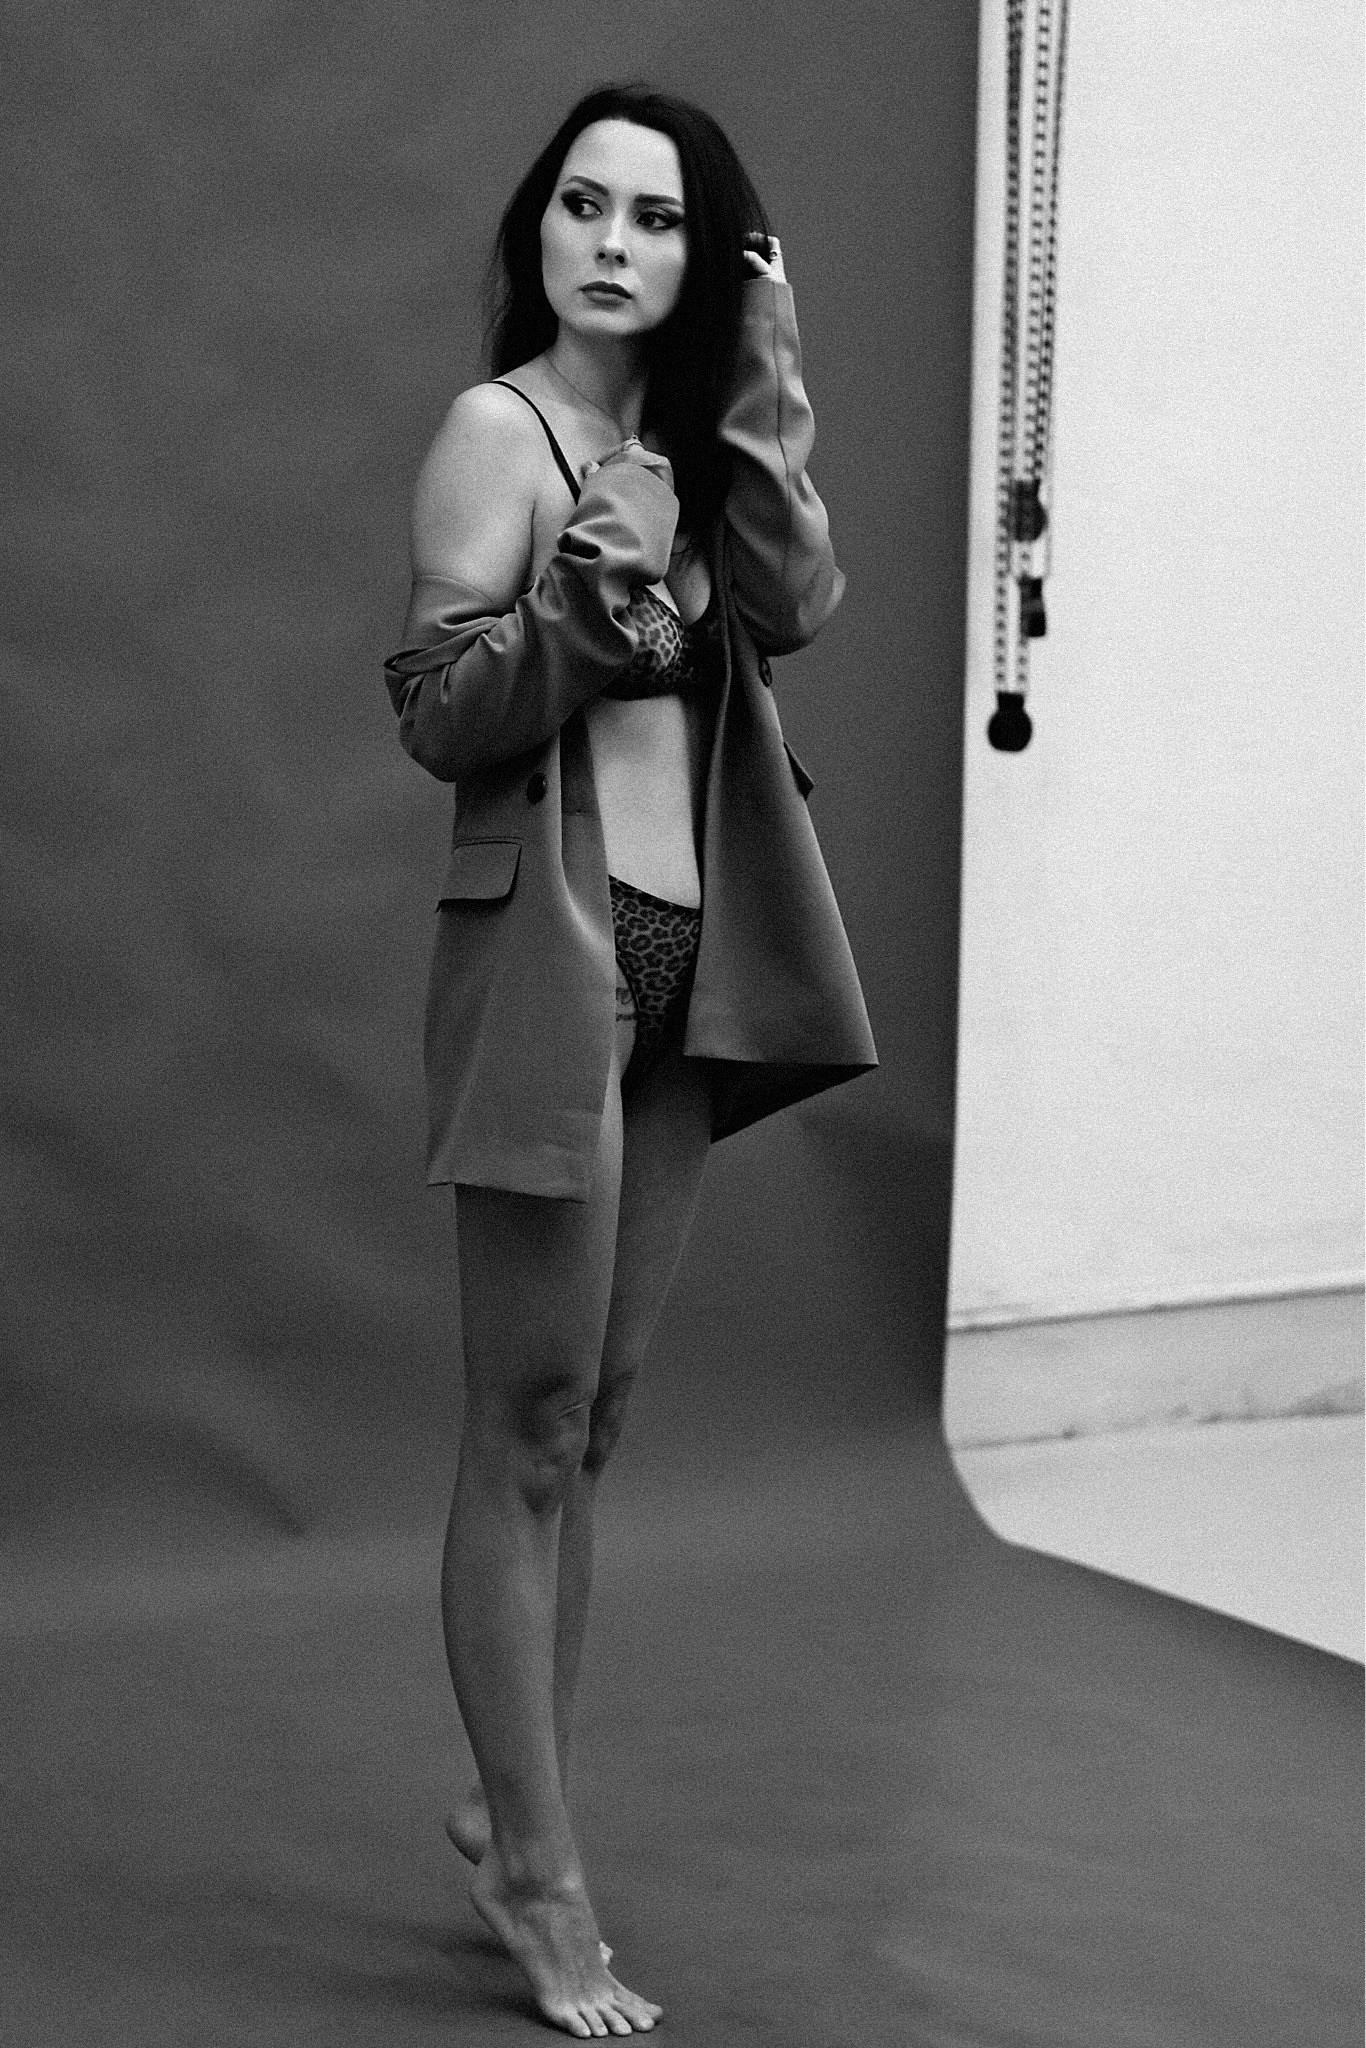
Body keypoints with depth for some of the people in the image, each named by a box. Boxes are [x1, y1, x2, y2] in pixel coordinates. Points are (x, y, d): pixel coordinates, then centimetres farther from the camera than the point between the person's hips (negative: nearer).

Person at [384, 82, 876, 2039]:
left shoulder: (691, 434, 12)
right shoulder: (497, 430, -8)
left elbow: (794, 608, -5)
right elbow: (438, 716, -13)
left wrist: (767, 397, -9)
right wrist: (593, 585, -26)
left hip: (689, 969, 7)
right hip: (548, 953, -7)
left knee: (590, 1419, 13)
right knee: (528, 1429, -2)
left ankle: (514, 1806, 24)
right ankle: (541, 1872, 5)